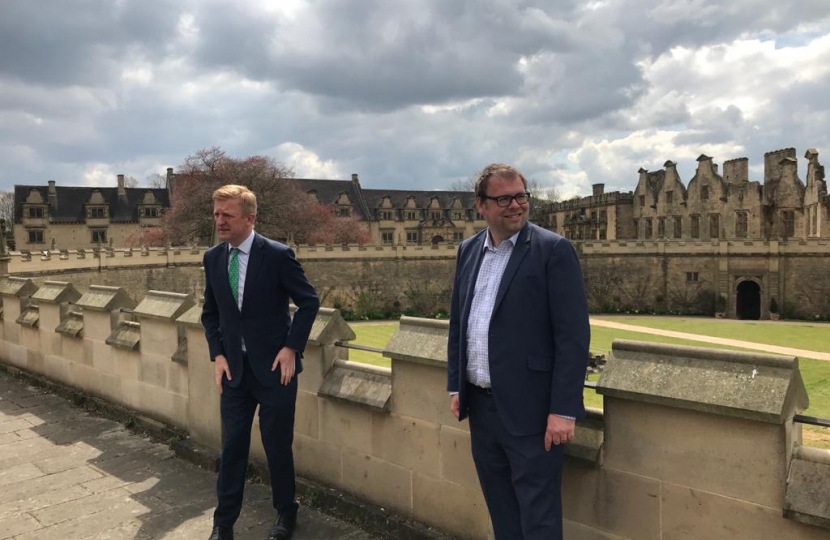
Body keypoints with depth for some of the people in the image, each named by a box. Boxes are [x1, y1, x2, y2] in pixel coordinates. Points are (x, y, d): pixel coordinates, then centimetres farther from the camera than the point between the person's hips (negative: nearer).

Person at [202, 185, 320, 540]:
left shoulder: (277, 254, -13)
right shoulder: (212, 258, 2)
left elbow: (309, 302, -6)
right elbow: (210, 313, 11)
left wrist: (291, 347, -12)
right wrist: (217, 354, -1)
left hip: (274, 367, -4)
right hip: (233, 368, 4)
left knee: (277, 446, 8)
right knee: (232, 446, 10)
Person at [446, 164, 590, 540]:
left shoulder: (554, 250, -10)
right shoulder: (468, 251, 8)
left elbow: (574, 336, -13)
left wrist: (564, 410, -16)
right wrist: (455, 385, 12)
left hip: (530, 409, -6)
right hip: (481, 406, 6)